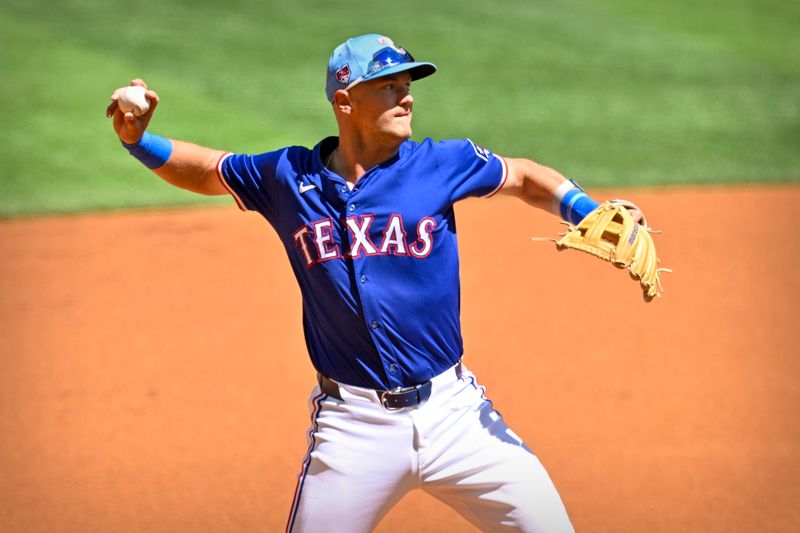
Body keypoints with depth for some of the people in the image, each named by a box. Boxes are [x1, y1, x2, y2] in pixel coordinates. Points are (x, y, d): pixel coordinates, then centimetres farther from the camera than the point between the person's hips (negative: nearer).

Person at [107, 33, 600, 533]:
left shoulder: (441, 164, 0)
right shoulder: (288, 177, 2)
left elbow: (525, 177, 14)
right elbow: (203, 168, 16)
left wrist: (593, 217, -1)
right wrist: (137, 138, 0)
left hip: (452, 411, 1)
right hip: (353, 429, -1)